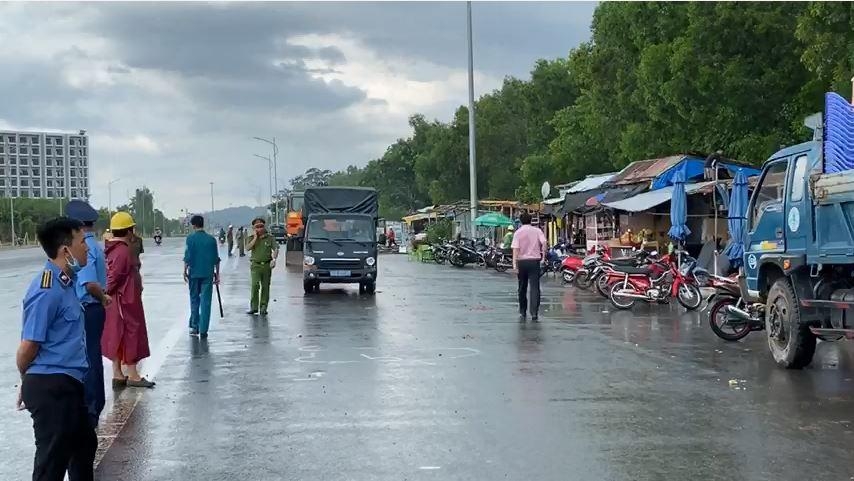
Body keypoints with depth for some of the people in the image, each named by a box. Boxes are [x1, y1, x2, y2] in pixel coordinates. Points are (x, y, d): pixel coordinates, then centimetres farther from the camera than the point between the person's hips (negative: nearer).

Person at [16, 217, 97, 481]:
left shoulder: (66, 283, 10)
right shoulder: (47, 291, -22)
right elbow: (27, 348, -19)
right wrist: (29, 384, 0)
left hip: (68, 385, 10)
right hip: (52, 389, -10)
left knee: (84, 443, 26)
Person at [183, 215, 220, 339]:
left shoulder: (191, 238, -5)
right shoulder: (211, 239, 2)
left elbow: (187, 257, -8)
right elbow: (216, 259, 4)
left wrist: (185, 272, 0)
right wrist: (217, 274, 11)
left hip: (194, 273, -1)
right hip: (208, 274, 1)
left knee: (194, 299, 15)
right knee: (206, 302, 1)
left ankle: (194, 326, 19)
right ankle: (203, 330, -2)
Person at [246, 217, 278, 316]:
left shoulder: (269, 238, 8)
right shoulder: (252, 238, 8)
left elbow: (276, 249, 4)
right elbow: (248, 248, -9)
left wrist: (274, 259, -11)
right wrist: (255, 238, -10)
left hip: (267, 265, 1)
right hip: (255, 265, -1)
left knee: (265, 286, 4)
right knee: (255, 285, -15)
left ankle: (263, 307, 11)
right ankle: (253, 307, -10)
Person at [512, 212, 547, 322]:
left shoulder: (518, 232, 0)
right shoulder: (537, 231, 2)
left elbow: (516, 248, -8)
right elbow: (544, 243, -12)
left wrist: (514, 264, -12)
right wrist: (543, 254, 4)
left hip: (522, 261, 1)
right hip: (534, 261, -1)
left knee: (522, 288, 12)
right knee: (534, 287, -3)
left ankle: (522, 312, 19)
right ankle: (534, 313, -12)